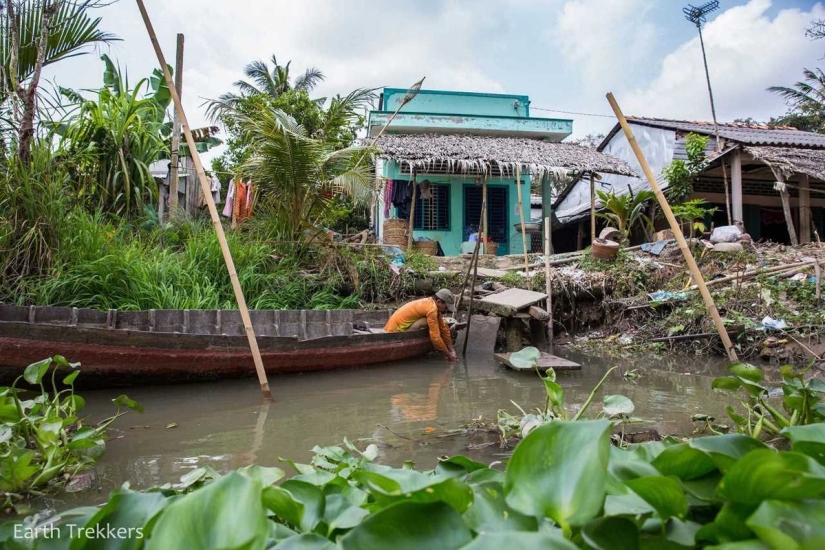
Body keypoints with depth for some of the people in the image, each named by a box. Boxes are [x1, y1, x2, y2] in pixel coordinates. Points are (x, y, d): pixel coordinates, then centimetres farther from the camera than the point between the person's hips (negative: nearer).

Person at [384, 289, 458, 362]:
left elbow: (444, 329, 12)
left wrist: (451, 350, 11)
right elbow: (435, 337, -21)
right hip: (396, 329, -10)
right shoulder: (432, 308, -22)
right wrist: (448, 355, -9)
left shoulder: (431, 302, 7)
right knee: (425, 321, -23)